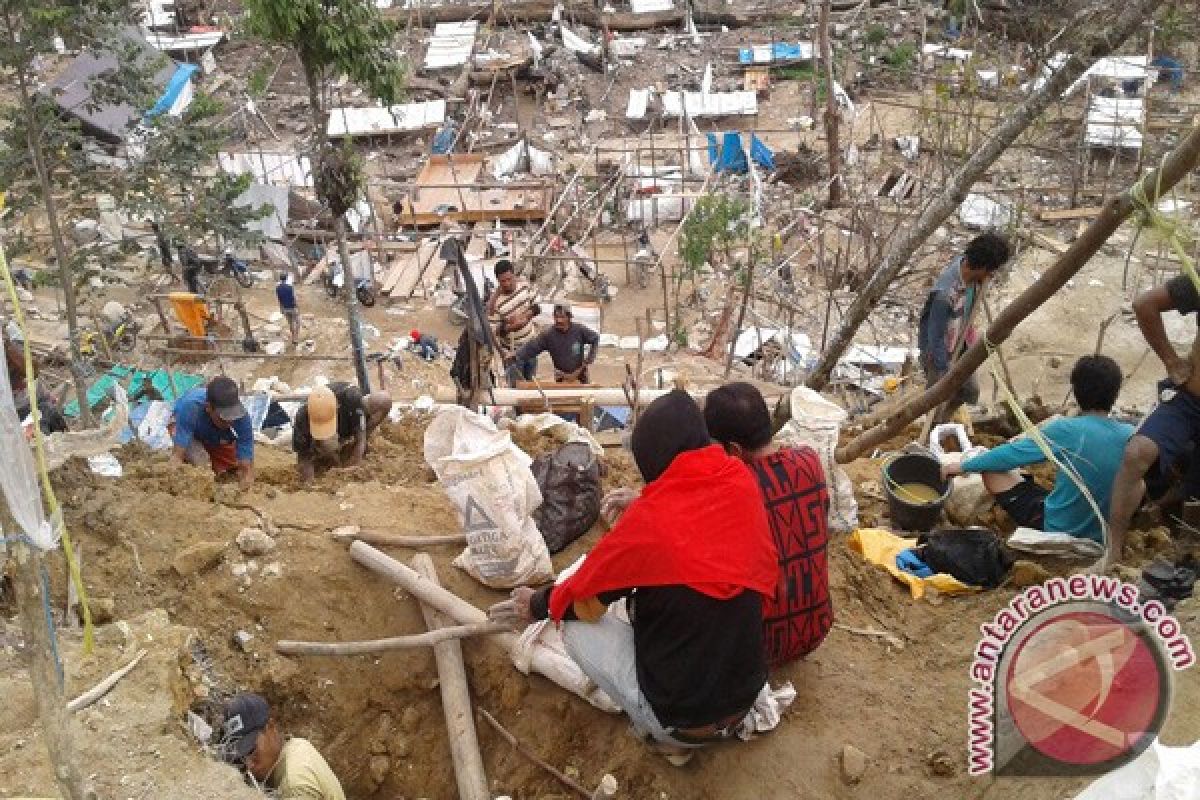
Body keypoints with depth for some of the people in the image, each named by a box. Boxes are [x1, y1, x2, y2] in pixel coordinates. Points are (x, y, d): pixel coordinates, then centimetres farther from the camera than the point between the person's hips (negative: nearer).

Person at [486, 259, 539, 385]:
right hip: (513, 352, -5)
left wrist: (524, 316, -17)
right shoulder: (495, 302, -26)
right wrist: (509, 328, -38)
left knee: (530, 383, 21)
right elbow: (493, 331, -20)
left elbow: (536, 307, 3)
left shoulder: (525, 286, -11)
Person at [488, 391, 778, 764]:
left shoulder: (649, 518, -19)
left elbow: (582, 600, -2)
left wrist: (538, 605, 17)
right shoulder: (742, 483, -8)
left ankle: (667, 735, 9)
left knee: (576, 625, 8)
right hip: (746, 698, 6)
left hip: (680, 719, -6)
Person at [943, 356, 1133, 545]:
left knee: (993, 466, 3)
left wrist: (964, 466, 3)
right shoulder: (1130, 436, -8)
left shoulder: (1066, 430, -20)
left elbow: (1011, 454, -10)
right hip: (1102, 535, 5)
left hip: (1055, 528, -5)